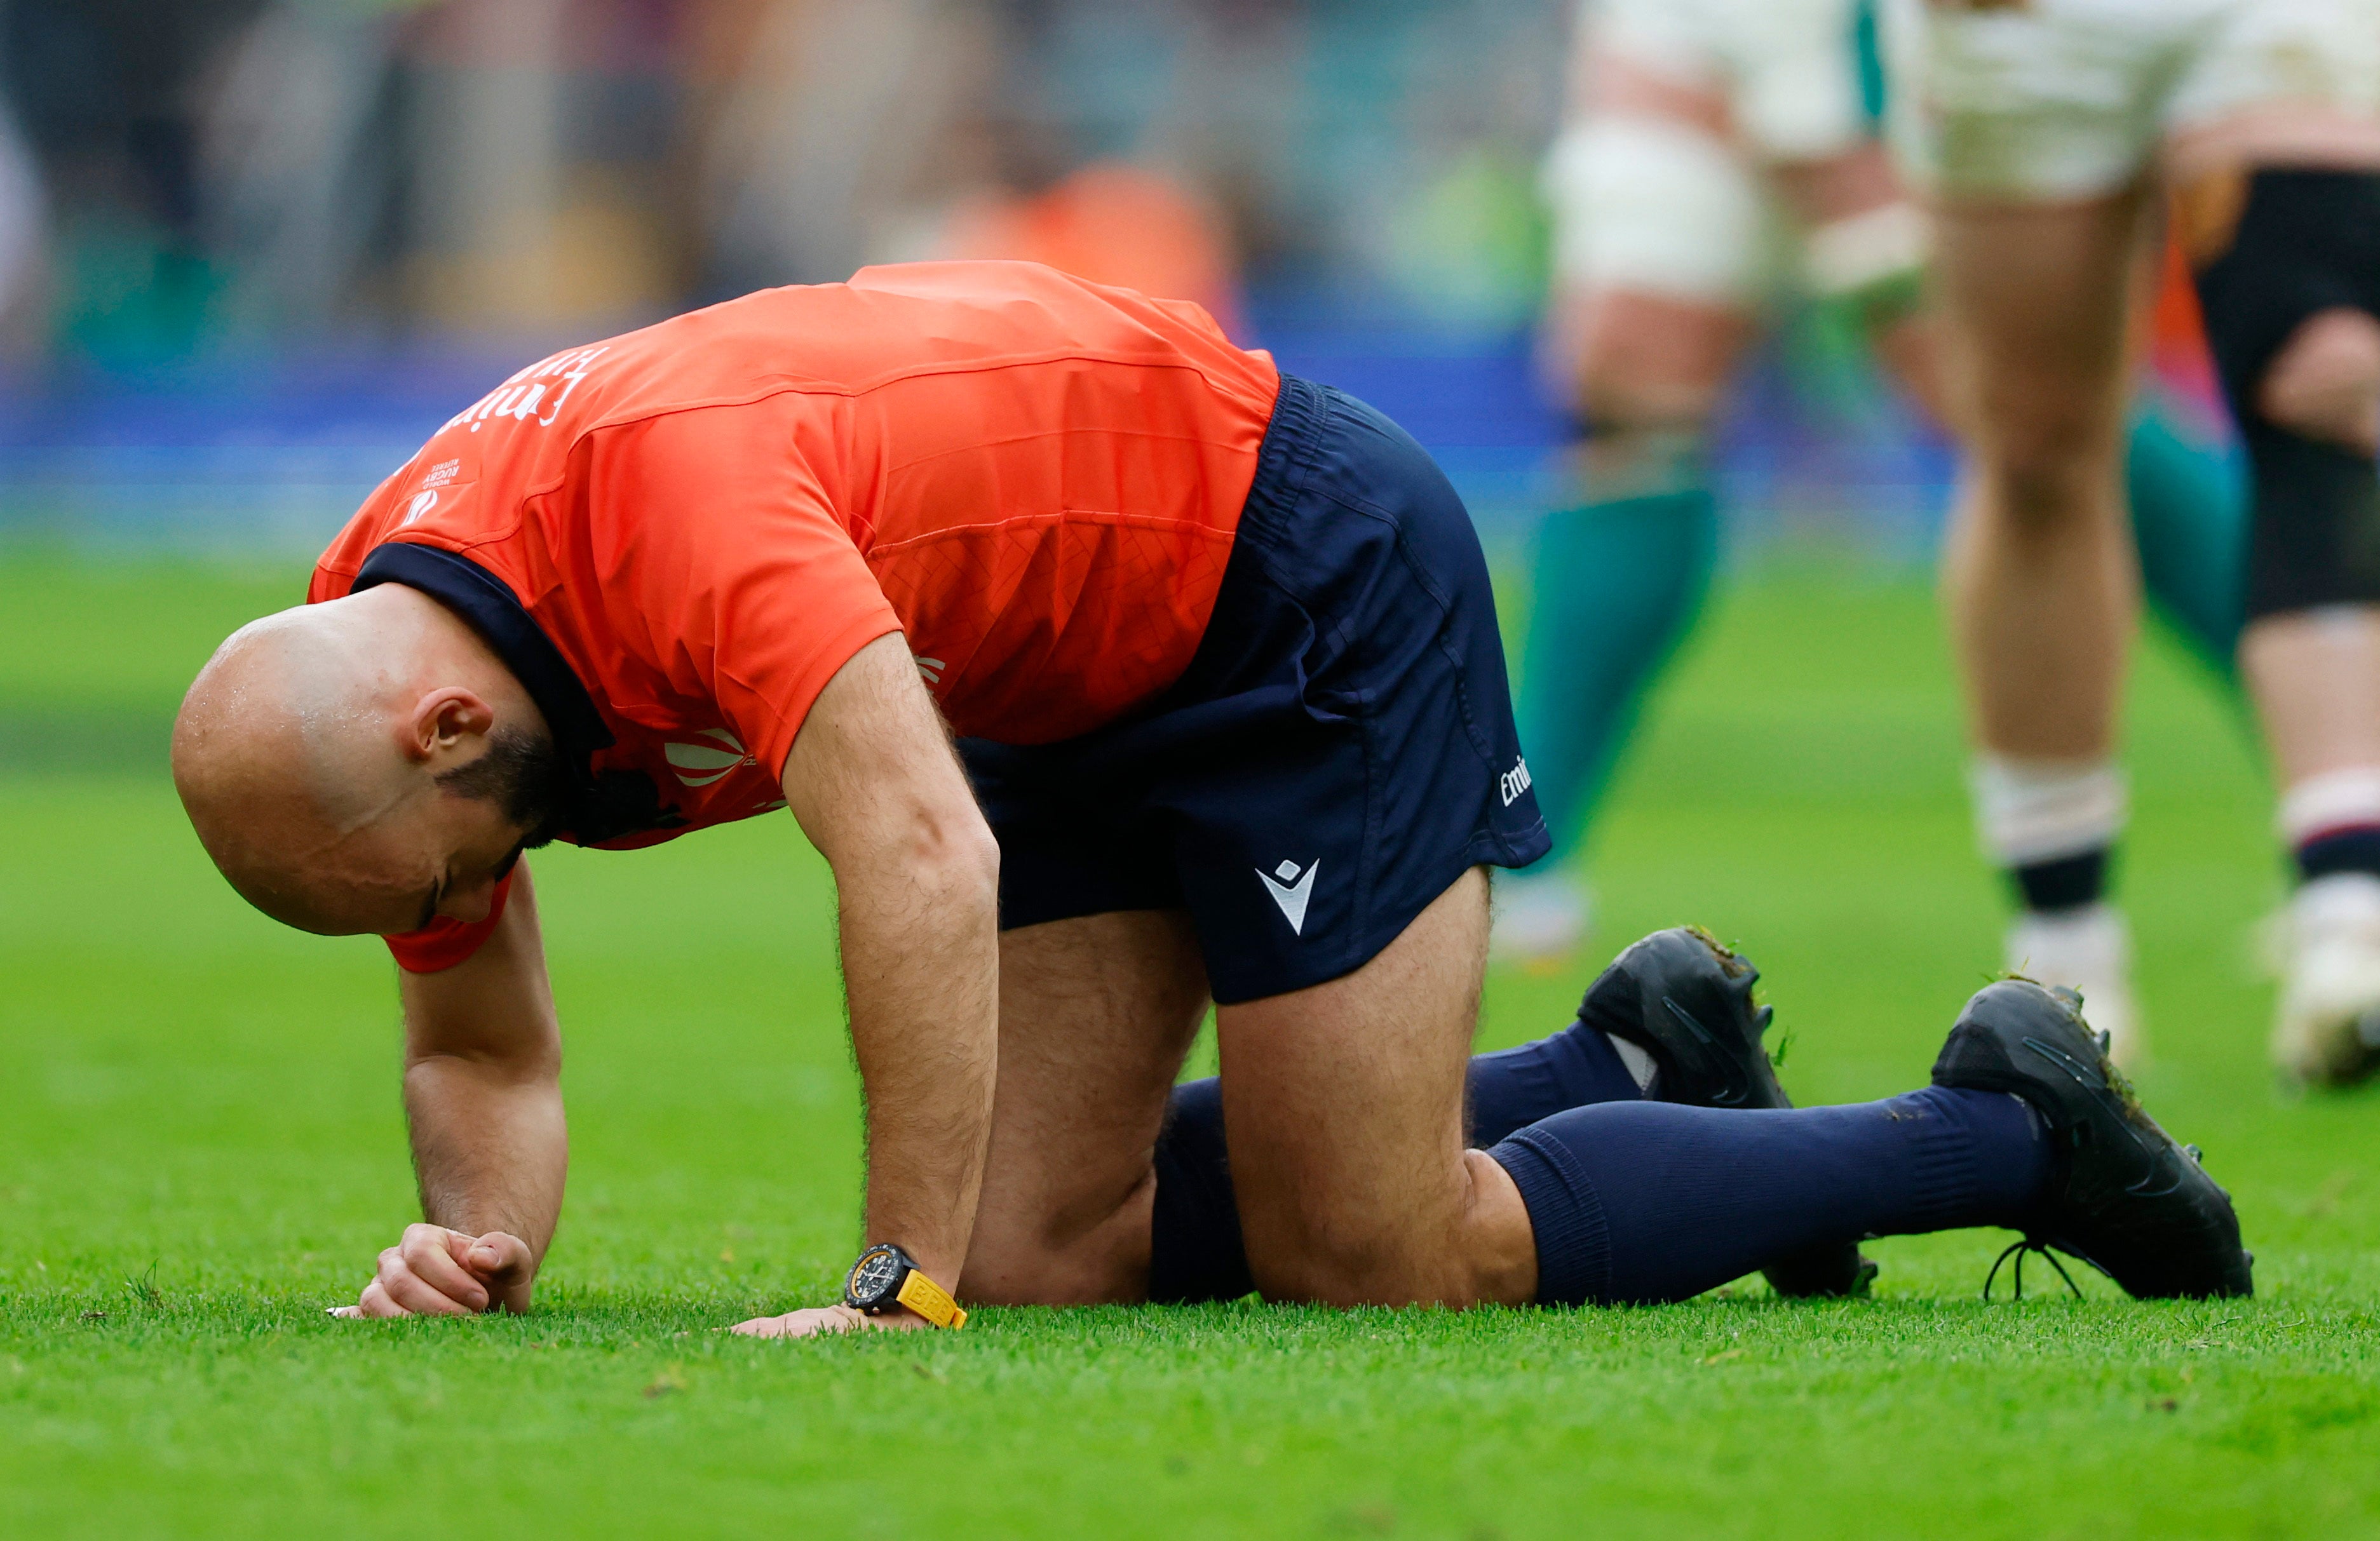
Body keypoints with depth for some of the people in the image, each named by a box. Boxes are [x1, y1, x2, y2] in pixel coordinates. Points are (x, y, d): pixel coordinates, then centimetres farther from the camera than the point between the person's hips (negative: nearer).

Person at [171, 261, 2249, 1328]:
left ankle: (2008, 1131, 7)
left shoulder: (668, 492, -36)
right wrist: (477, 1236, -16)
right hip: (1080, 694, 9)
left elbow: (925, 863, -45)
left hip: (1301, 566, -9)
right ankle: (1628, 1066, 21)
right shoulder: (369, 671, -8)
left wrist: (902, 1283, -43)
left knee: (1382, 1268, -11)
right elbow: (483, 1050, 5)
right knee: (1043, 1256, 2)